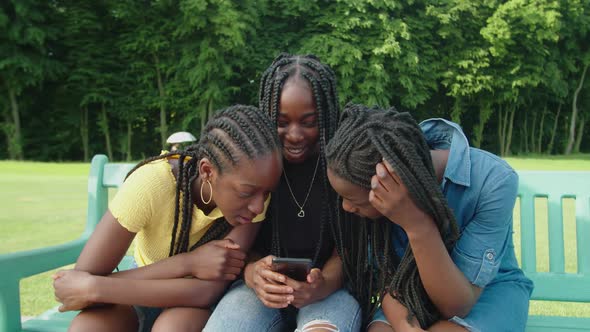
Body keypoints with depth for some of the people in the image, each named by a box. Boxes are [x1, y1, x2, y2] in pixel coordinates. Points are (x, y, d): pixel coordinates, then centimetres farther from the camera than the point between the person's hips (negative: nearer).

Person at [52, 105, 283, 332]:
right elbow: (78, 284, -29)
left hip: (198, 300, 0)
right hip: (146, 292, 0)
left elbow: (210, 290, -30)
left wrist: (95, 288, -32)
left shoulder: (252, 185, -25)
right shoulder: (151, 183, -30)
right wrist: (188, 263, -34)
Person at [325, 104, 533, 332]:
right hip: (412, 290, 2)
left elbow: (457, 305, -26)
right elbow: (387, 275, -10)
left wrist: (417, 224, -39)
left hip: (490, 290, -2)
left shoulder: (492, 181, -28)